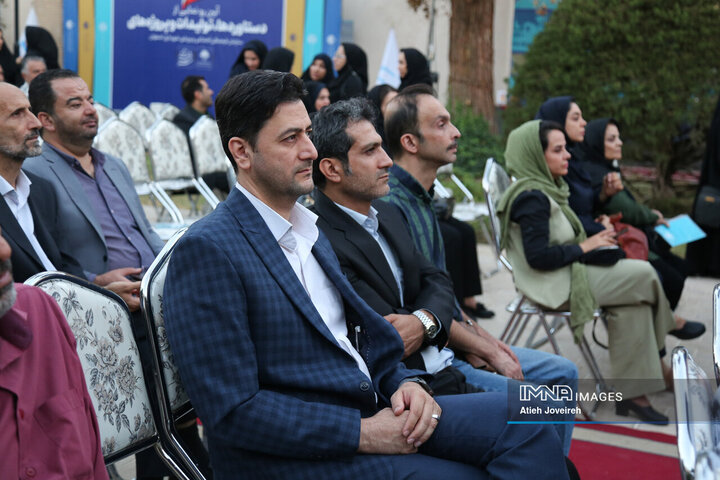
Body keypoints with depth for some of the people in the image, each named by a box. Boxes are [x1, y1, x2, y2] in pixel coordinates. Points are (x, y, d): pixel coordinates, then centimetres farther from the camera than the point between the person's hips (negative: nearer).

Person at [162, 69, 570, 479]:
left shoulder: (309, 230, 16)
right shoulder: (207, 249, -13)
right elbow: (231, 412, -18)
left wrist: (403, 382, -2)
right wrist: (363, 434, -19)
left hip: (367, 411, 8)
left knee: (517, 419, -10)